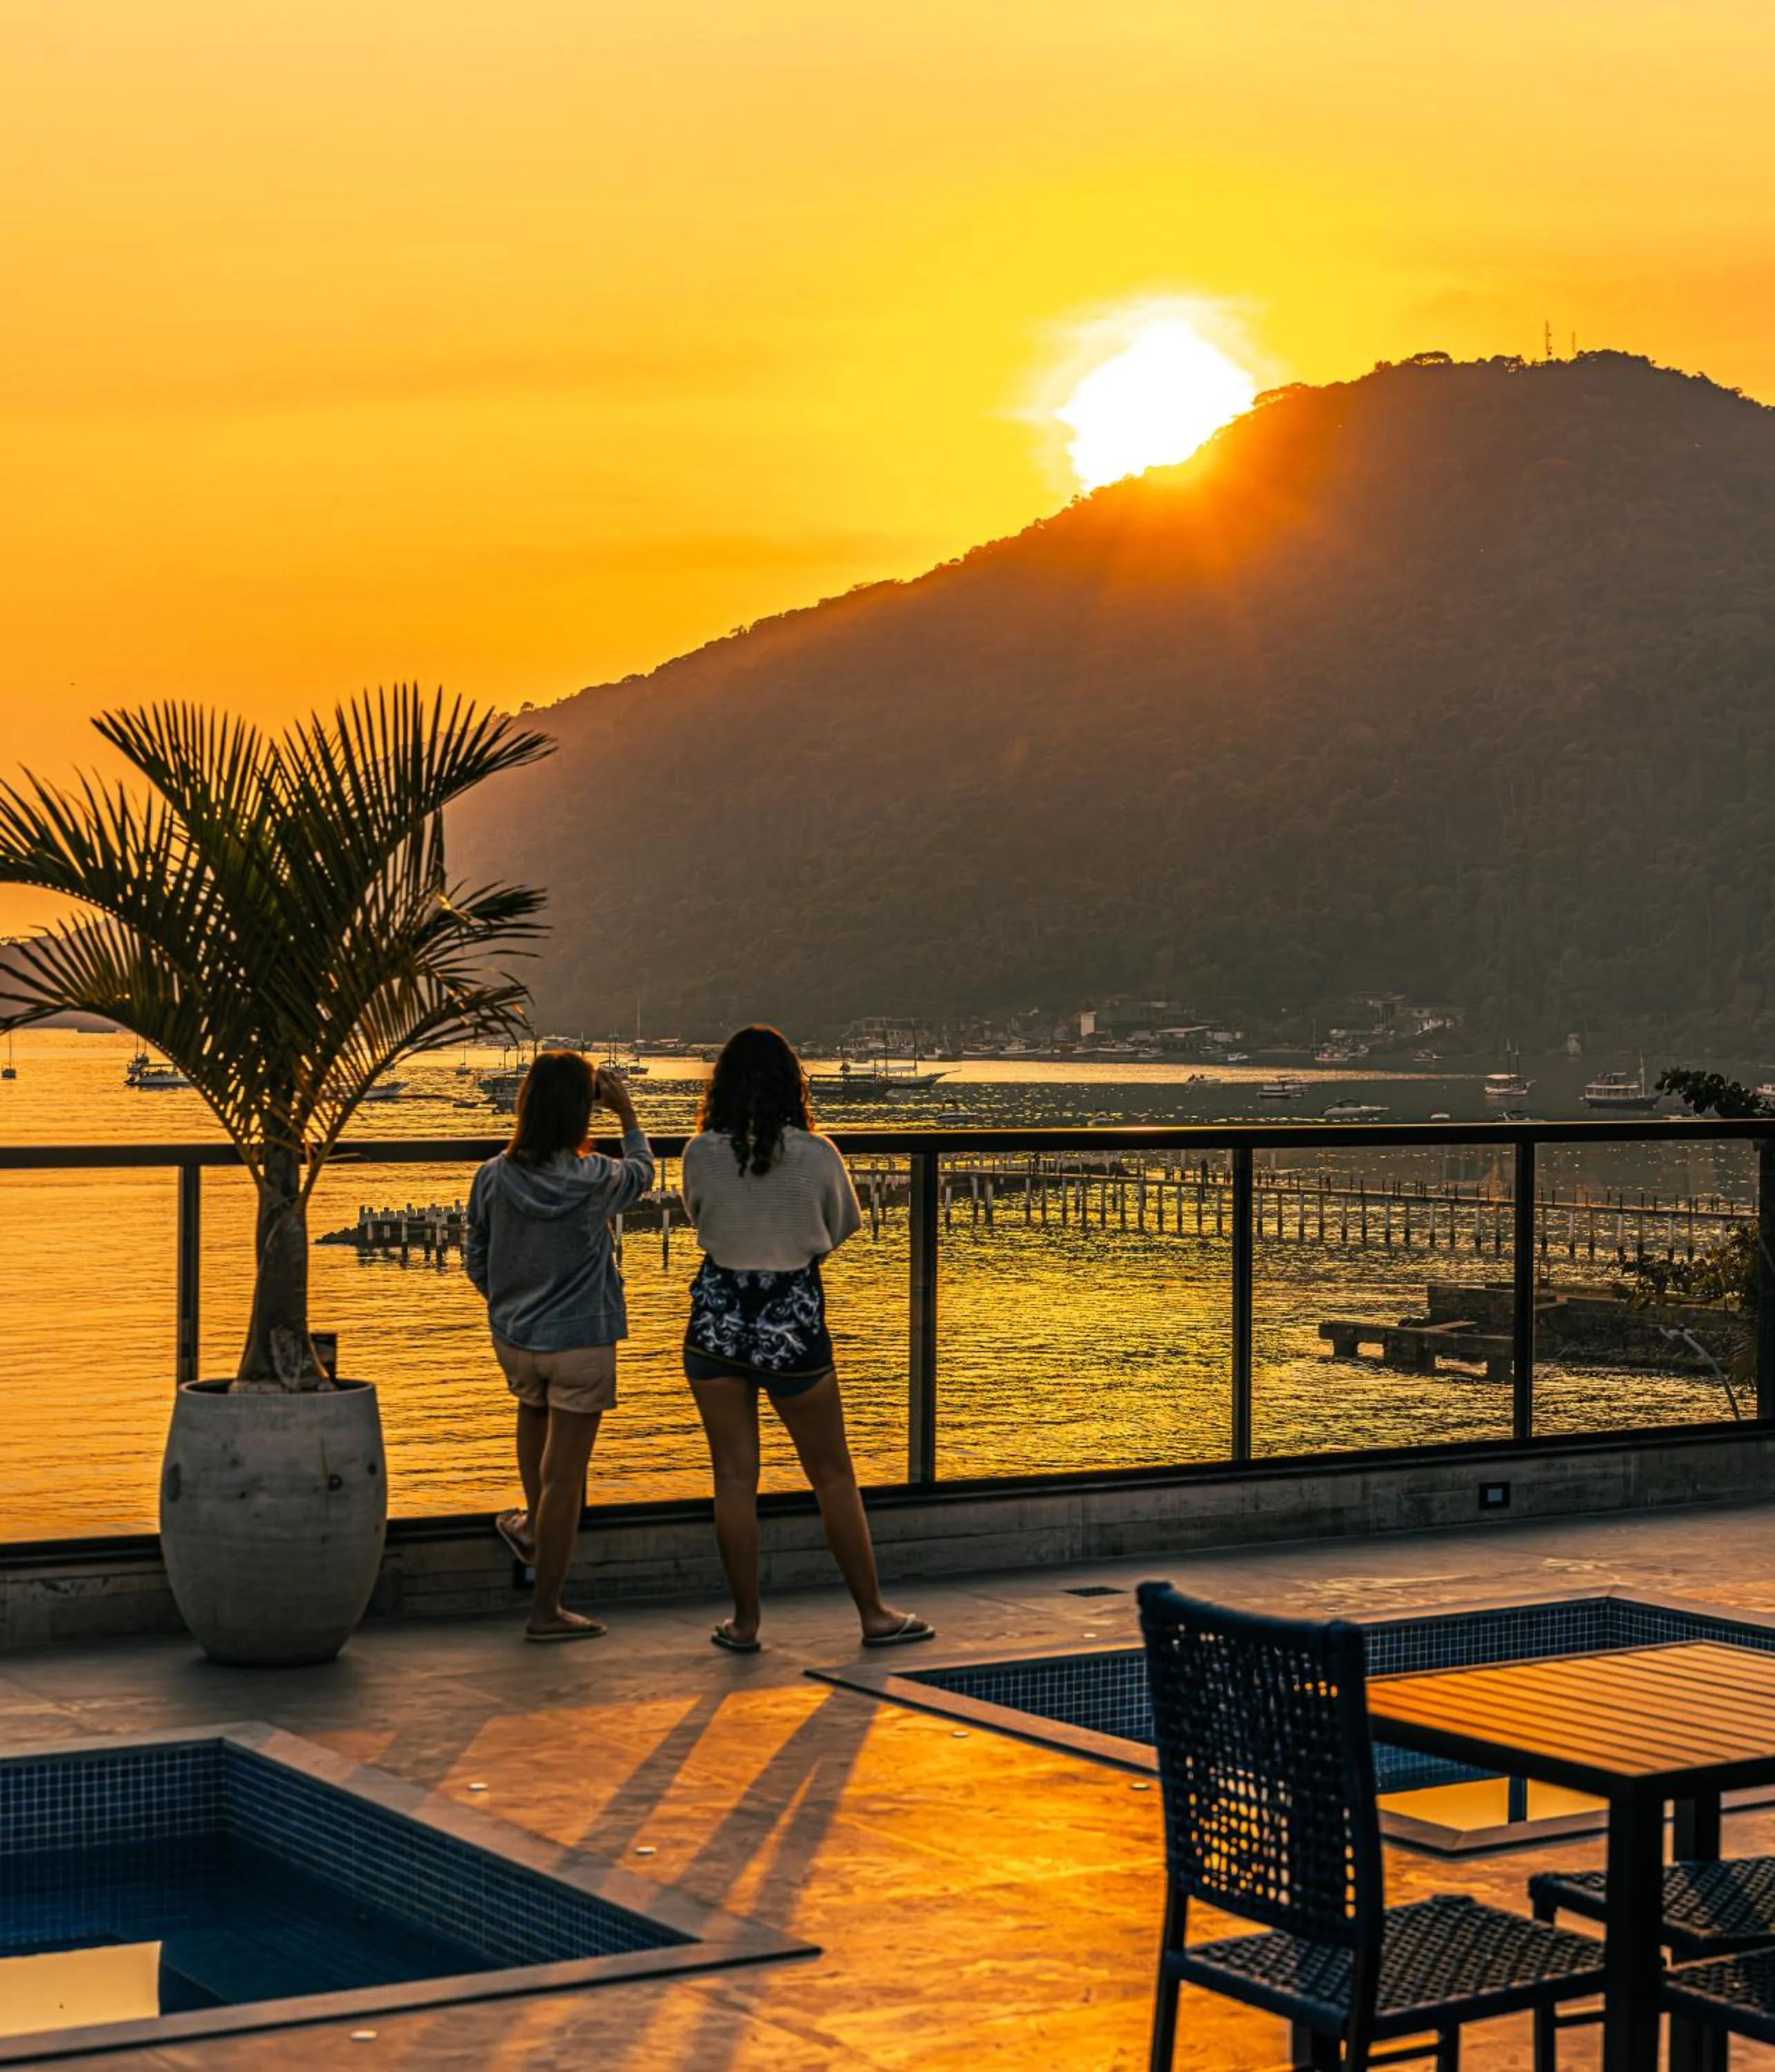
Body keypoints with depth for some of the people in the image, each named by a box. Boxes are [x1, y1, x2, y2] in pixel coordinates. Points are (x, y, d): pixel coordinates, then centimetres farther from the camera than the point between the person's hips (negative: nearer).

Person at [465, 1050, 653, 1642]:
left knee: (534, 1409, 36)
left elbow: (476, 1262, 3)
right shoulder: (595, 1180, -17)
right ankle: (546, 1609, 8)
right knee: (564, 1474, 2)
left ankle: (534, 1524, 45)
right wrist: (627, 1114, 21)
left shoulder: (494, 1177, -9)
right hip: (580, 1343, -4)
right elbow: (640, 1171, 7)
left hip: (513, 1338, 4)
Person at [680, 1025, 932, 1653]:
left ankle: (744, 1623, 13)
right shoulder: (817, 1154, -10)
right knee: (833, 1476, 11)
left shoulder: (701, 1153, -8)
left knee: (734, 1477, 9)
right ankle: (874, 1614, 19)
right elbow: (842, 1227, 6)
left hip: (718, 1319, 1)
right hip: (794, 1321, -1)